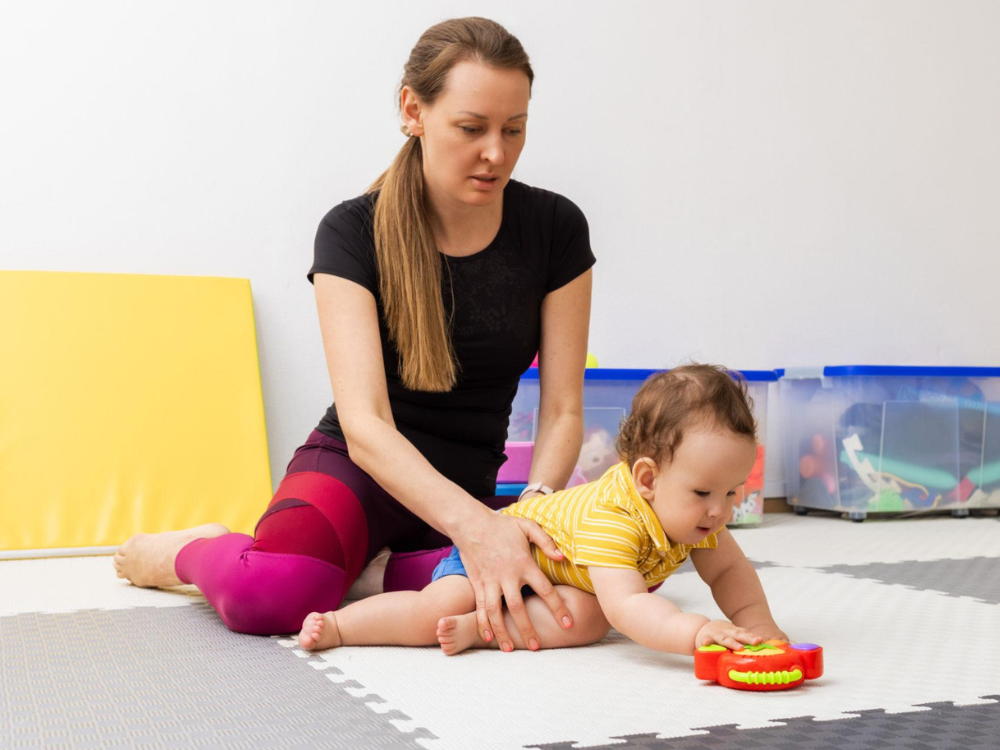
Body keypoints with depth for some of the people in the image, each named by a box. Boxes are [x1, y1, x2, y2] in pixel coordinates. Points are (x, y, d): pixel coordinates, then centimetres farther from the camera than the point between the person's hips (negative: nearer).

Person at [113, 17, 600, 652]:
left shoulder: (555, 229, -5)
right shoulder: (355, 231, -12)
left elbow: (563, 411, -3)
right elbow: (364, 422, -22)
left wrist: (531, 509, -25)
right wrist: (476, 526, -38)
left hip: (467, 486, 3)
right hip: (356, 466, -3)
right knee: (270, 593, -35)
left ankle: (377, 566, -3)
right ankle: (184, 553, 3)